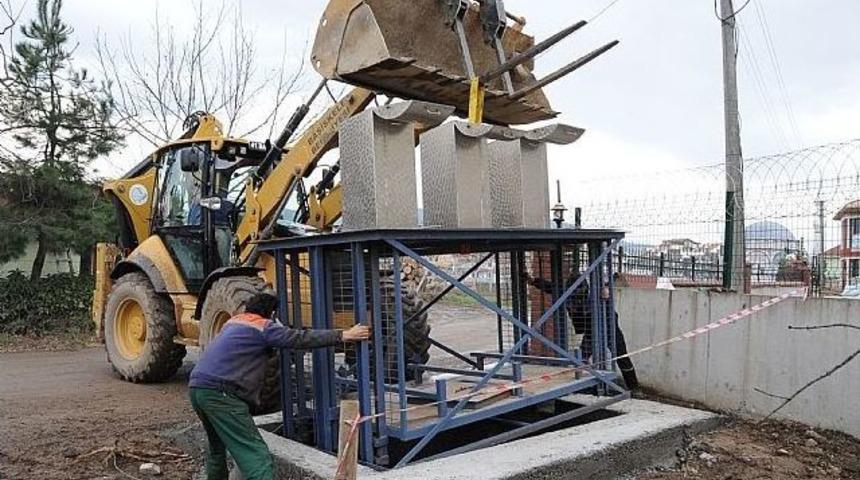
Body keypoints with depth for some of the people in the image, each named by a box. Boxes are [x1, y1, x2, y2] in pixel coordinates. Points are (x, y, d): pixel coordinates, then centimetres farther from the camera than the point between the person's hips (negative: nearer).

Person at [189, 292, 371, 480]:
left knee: (217, 447, 28)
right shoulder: (263, 326, -1)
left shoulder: (233, 321, 22)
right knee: (256, 457, -12)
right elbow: (302, 338, -7)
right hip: (220, 393, -9)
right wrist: (344, 335, -7)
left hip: (197, 387, 9)